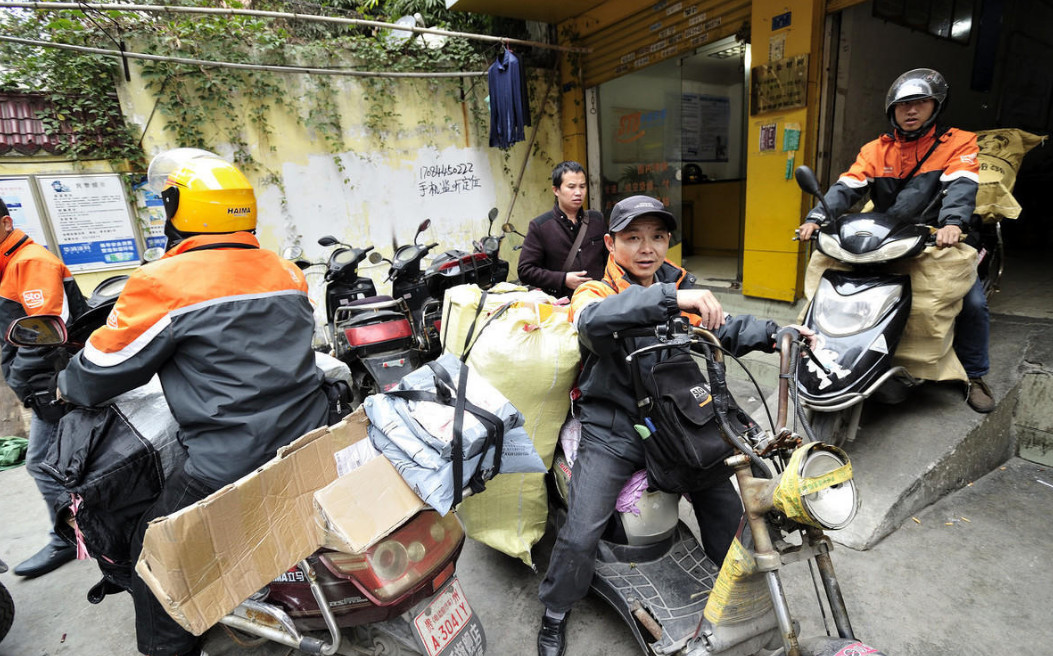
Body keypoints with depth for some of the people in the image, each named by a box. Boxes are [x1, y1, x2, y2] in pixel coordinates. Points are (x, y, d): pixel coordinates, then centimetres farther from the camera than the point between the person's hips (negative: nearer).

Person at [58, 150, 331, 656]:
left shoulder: (162, 283, -11)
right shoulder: (287, 273, 6)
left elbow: (98, 376, 0)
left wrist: (66, 385, 22)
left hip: (230, 469, -5)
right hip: (311, 448, 6)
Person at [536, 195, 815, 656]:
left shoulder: (682, 290, 10)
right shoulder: (595, 293, -7)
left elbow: (724, 331, 16)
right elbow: (595, 320, -32)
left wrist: (774, 333, -1)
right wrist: (671, 299, -42)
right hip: (612, 431, -4)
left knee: (727, 512, 11)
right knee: (580, 535, -10)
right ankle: (555, 612, 21)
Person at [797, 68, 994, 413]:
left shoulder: (959, 143, 2)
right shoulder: (876, 150, 9)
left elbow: (961, 186, -17)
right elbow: (847, 187, -6)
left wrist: (952, 222, -38)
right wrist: (816, 218, -25)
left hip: (936, 240, -2)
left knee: (973, 303, -15)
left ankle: (974, 375, 7)